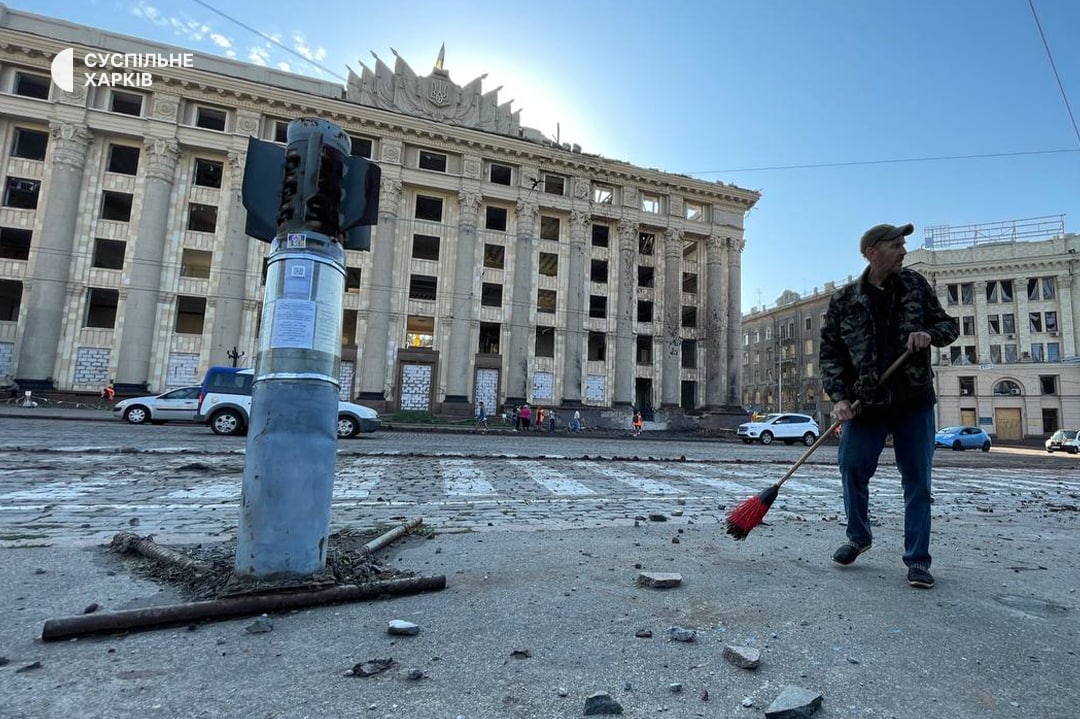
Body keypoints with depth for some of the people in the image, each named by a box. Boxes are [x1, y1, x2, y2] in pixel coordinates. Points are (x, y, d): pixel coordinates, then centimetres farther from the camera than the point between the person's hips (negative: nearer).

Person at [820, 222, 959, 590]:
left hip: (914, 399, 1)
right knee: (851, 468, 1)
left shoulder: (915, 284, 5)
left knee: (917, 479, 4)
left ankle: (917, 559, 16)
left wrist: (930, 334, -11)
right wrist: (839, 397, -13)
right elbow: (830, 354, -2)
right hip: (865, 402, -1)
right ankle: (858, 537, 25)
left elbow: (949, 324, 13)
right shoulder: (843, 301, -1)